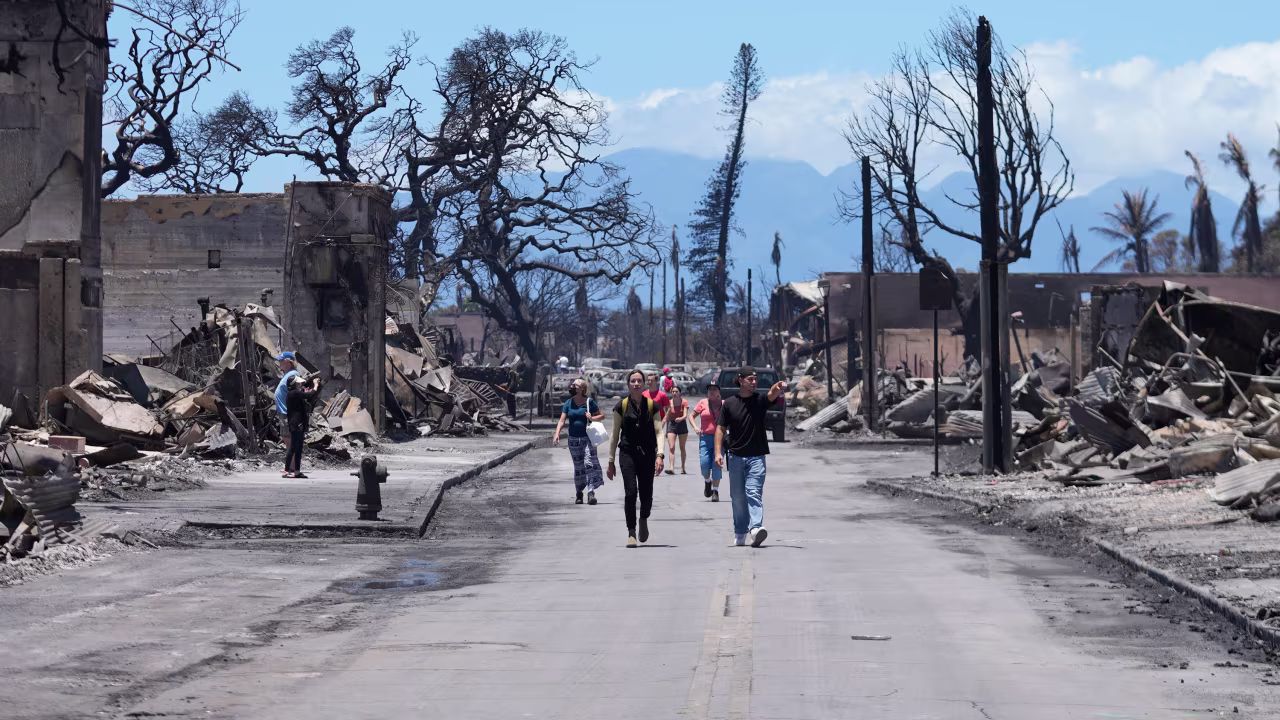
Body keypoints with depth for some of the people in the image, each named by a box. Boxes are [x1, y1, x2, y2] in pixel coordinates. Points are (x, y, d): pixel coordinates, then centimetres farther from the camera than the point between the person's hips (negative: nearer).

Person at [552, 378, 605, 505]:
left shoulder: (589, 402, -2)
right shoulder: (568, 403, 5)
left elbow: (602, 416, 5)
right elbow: (562, 420, -1)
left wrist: (592, 418, -15)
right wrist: (557, 434, -16)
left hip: (587, 438, -3)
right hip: (573, 439, 3)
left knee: (590, 463, -16)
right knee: (578, 466, 9)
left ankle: (591, 492, -20)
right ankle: (579, 493, 20)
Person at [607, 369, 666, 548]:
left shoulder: (652, 406, 4)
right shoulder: (622, 406, 3)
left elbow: (659, 432, -2)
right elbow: (615, 434, 8)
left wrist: (660, 455, -16)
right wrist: (611, 461, 7)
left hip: (647, 454, 1)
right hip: (627, 454, -1)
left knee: (646, 494, 0)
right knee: (630, 491, -15)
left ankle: (644, 520, 33)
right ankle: (631, 532, -7)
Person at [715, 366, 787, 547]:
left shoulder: (760, 400, 1)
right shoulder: (729, 403, 3)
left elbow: (771, 395, -21)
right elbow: (721, 428, 4)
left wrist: (778, 388, -45)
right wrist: (718, 452, -6)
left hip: (756, 456, -2)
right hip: (736, 456, 2)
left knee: (754, 492, -15)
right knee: (737, 496, 8)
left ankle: (755, 528, -28)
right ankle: (740, 534, 19)